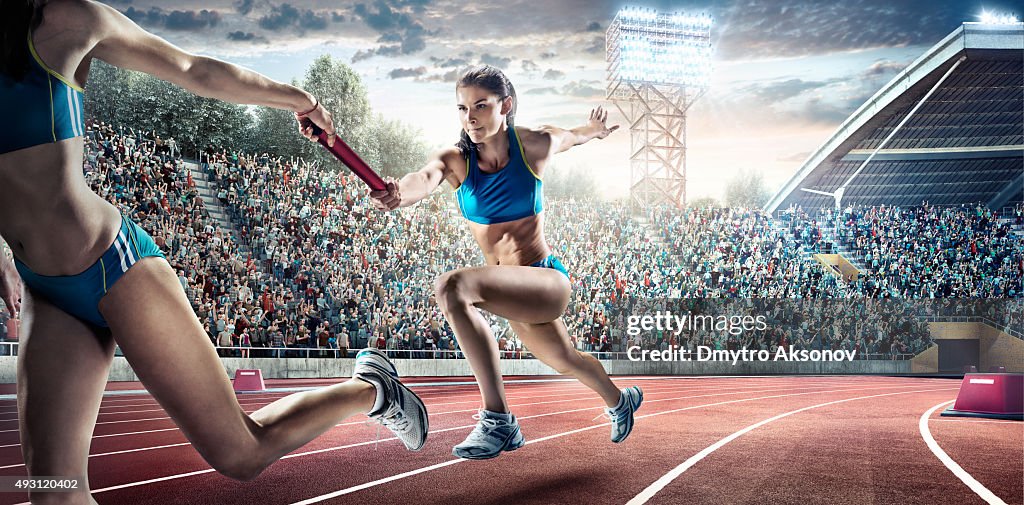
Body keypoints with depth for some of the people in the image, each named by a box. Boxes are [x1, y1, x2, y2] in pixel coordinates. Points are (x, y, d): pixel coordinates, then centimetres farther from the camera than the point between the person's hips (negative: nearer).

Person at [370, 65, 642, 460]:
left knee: (452, 287, -33)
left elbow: (573, 136, 9)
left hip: (546, 282, -6)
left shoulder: (535, 145, -16)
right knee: (562, 359, 32)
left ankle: (498, 420, -30)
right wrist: (400, 193, -59)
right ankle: (620, 400, 65)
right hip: (515, 291, 6)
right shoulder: (455, 160, -12)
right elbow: (426, 177, -36)